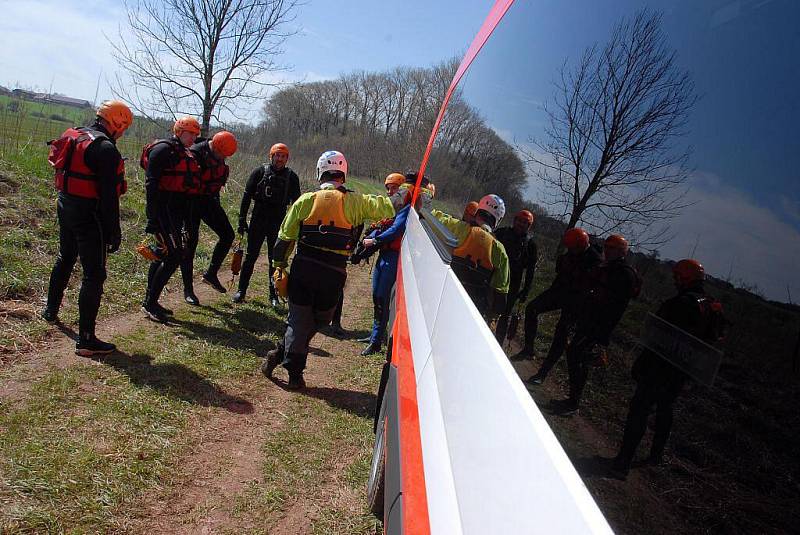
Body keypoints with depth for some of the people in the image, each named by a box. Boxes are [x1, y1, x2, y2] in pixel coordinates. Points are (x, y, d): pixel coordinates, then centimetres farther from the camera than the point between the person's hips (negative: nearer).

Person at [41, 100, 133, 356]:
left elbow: (66, 174, 17)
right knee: (94, 275, -5)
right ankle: (86, 339, -4)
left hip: (65, 207, 9)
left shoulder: (74, 136, 9)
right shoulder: (105, 148, -19)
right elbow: (109, 195, -22)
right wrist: (114, 232, -17)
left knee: (65, 260, 29)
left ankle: (51, 310, 48)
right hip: (89, 216, -9)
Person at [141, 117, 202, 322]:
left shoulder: (185, 154, 18)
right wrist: (152, 216, -23)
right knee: (175, 253, -13)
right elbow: (151, 183, -18)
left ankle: (150, 301, 23)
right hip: (162, 209, -10)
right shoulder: (163, 149, -11)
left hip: (175, 210, 10)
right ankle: (150, 304, -5)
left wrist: (186, 221, 21)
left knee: (163, 254, 13)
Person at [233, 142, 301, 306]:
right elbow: (247, 196, 1)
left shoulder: (291, 177, 3)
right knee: (250, 256, 5)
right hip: (258, 221, 0)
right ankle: (241, 291, 16)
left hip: (278, 223, 1)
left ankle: (273, 295, 15)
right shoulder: (260, 172, 0)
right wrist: (242, 220, -2)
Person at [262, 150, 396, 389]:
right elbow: (386, 207, -5)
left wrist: (279, 265, 13)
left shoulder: (306, 200, 2)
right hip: (333, 273, -1)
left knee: (299, 319, 14)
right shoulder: (354, 201, -4)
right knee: (319, 320, 17)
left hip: (303, 267, 1)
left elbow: (285, 236, 4)